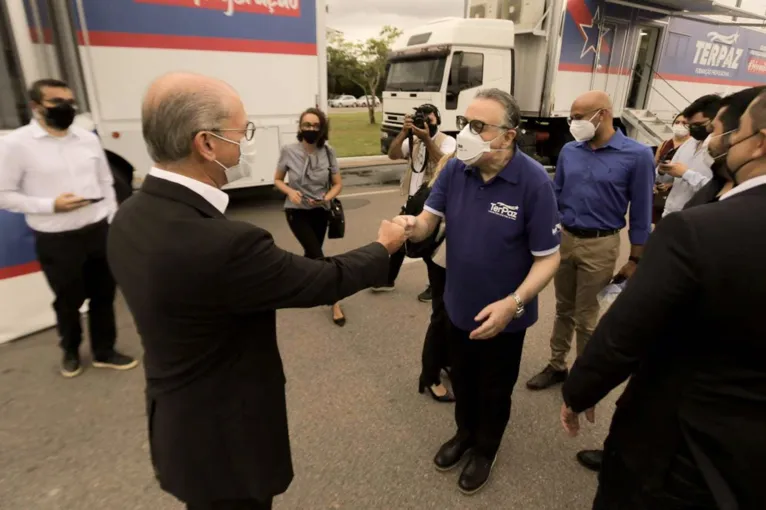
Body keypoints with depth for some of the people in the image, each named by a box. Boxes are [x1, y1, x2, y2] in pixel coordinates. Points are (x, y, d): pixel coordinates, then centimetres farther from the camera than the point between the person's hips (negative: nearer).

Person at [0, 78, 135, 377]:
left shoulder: (88, 139, 5)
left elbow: (106, 184, 11)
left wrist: (113, 223, 7)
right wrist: (50, 205, -19)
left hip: (98, 231, 4)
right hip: (56, 239, -3)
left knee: (103, 296, 12)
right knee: (68, 301, 12)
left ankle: (104, 352, 30)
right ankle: (70, 351, 38)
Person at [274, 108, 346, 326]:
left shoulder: (328, 152, -9)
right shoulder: (289, 151, -12)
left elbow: (338, 184, -3)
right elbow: (277, 180, 0)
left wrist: (325, 198, -22)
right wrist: (291, 192, -20)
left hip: (320, 211, 3)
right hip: (297, 211, -3)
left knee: (311, 254, 15)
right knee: (317, 255, -10)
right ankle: (335, 303, 1)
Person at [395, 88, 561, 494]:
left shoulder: (534, 182, -23)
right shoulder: (454, 170, -9)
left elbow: (548, 257, -18)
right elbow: (429, 221, -7)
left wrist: (513, 303, -31)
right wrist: (410, 226, -31)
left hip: (503, 316, -4)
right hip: (458, 306, 4)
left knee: (494, 390, 20)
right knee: (462, 380, 26)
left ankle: (485, 449, 49)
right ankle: (465, 432, 55)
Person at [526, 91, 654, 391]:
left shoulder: (636, 156, -10)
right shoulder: (569, 151, 2)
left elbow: (641, 212, -6)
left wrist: (635, 259, -5)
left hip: (599, 245, -4)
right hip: (563, 238, 4)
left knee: (585, 317, 8)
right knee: (563, 309, 17)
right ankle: (556, 366, 33)